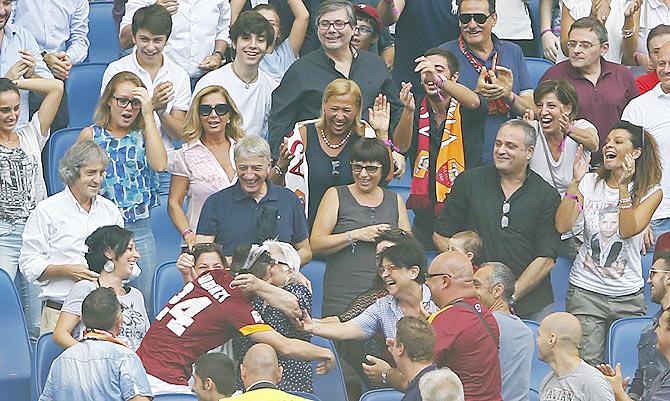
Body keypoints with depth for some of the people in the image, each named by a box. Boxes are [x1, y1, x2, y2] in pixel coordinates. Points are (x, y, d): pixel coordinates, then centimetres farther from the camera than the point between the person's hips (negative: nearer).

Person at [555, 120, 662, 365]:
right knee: (587, 363, -8)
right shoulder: (590, 183, 4)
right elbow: (562, 226, -7)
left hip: (628, 296, 0)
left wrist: (623, 187, -23)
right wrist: (575, 182, -14)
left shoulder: (651, 192, 0)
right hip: (585, 290, 0)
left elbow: (628, 230, -16)